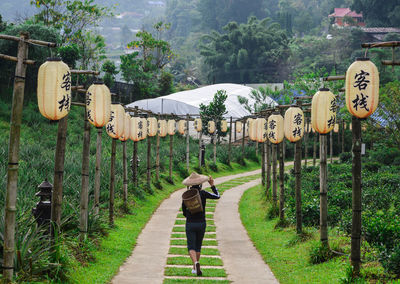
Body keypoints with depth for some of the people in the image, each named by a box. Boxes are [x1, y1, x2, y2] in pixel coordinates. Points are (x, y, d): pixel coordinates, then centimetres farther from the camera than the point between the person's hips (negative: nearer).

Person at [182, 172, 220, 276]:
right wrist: (212, 185, 12)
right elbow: (217, 196, 3)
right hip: (201, 224, 1)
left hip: (190, 224, -1)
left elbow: (184, 212, 4)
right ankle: (195, 268, 24)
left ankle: (196, 263, -28)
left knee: (191, 247, 0)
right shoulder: (203, 193, -10)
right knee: (198, 246, 18)